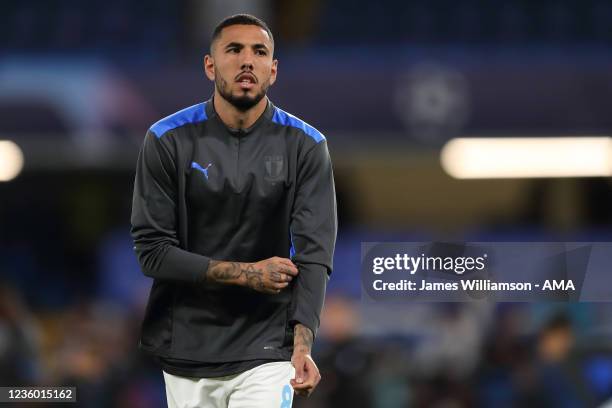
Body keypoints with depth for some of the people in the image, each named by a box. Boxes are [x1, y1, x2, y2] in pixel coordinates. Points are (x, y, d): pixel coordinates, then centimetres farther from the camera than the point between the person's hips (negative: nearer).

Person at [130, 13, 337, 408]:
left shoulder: (305, 146, -3)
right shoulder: (168, 140, -3)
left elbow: (313, 254, -11)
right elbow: (152, 251, -5)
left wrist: (302, 346, -24)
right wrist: (245, 273, -13)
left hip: (266, 351, -1)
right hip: (187, 347, 1)